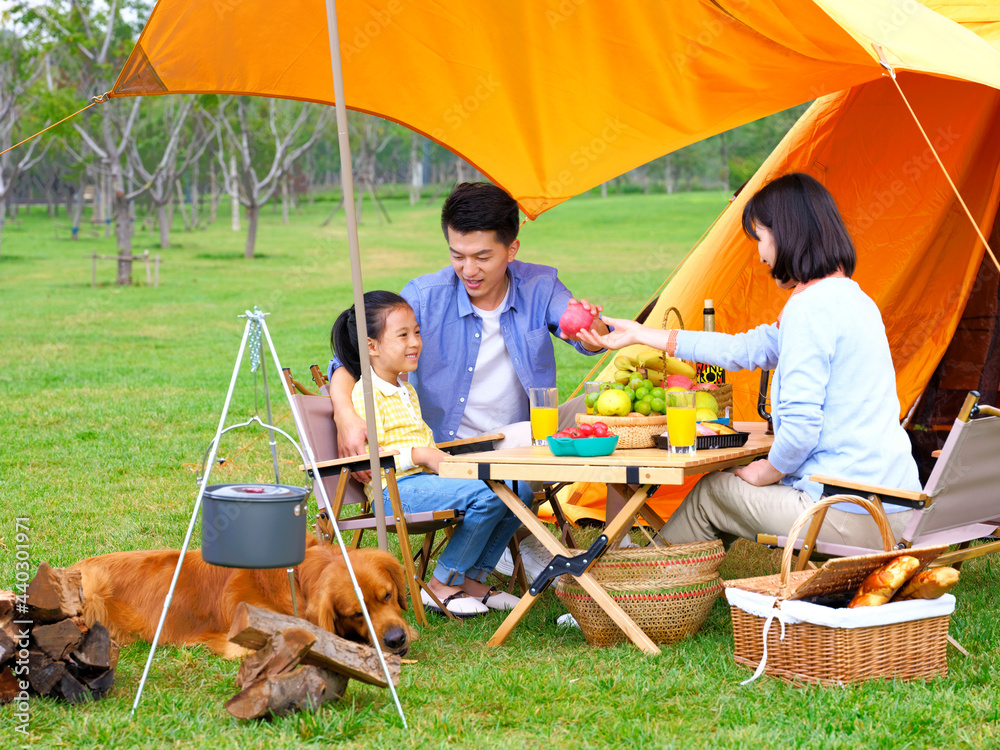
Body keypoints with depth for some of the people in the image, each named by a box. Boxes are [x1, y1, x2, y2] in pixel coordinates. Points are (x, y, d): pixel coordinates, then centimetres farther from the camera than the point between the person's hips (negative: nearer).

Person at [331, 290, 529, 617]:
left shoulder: (406, 390, 23)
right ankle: (440, 586, -17)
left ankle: (472, 578, -1)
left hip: (425, 477, 9)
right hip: (395, 489, -9)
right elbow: (366, 458, -16)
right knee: (486, 495, -28)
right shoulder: (366, 394, -7)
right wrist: (419, 455, -20)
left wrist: (439, 458, 16)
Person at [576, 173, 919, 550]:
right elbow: (746, 348, 22)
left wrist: (763, 473, 0)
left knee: (711, 490, 14)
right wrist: (640, 334, 26)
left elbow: (801, 424, -22)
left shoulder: (809, 309, -16)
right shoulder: (850, 297, 15)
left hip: (850, 519, -9)